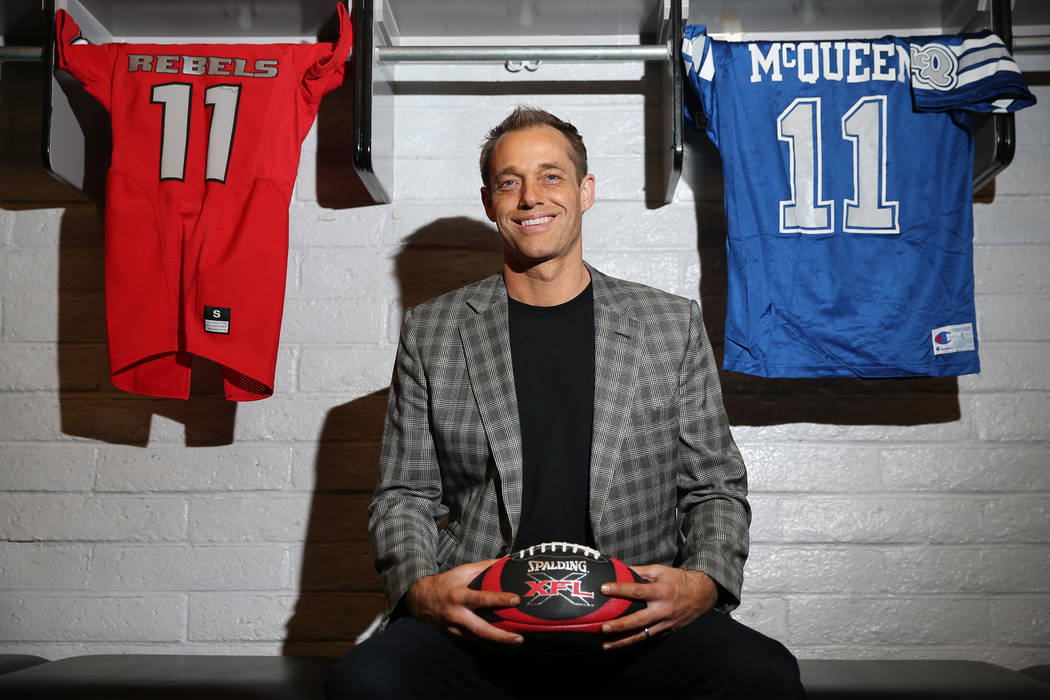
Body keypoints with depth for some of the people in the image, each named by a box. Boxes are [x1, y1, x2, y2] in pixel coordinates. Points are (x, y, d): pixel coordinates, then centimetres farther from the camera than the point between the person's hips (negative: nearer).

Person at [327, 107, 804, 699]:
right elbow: (405, 496, 11)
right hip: (480, 624, 0)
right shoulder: (431, 332, 11)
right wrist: (420, 588, -10)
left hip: (635, 624, 1)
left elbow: (716, 488, 12)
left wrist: (705, 584, -9)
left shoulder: (673, 324, 11)